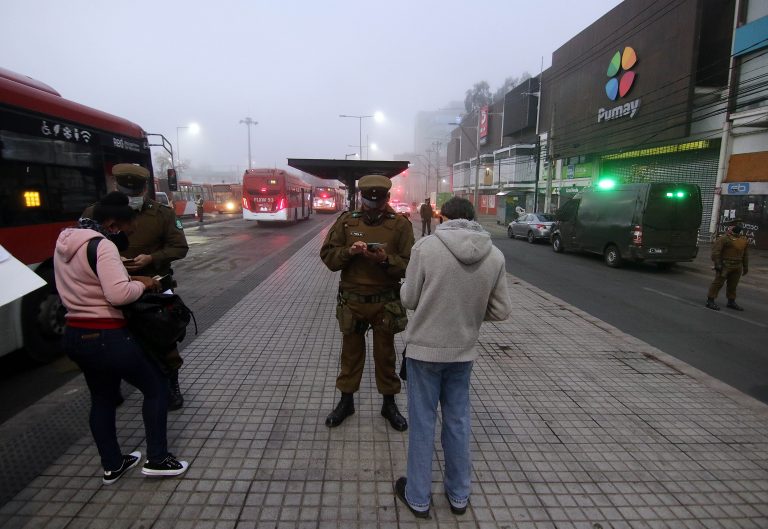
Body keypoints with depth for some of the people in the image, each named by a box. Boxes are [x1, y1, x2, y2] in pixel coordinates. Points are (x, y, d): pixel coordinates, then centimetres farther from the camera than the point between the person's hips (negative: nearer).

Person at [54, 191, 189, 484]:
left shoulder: (66, 243, 9)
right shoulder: (102, 246, -20)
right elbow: (119, 294, -31)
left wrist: (128, 277, 6)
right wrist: (142, 284, -12)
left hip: (75, 335, 9)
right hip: (106, 337, -9)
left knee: (102, 398, 22)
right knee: (155, 387, 8)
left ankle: (112, 466, 35)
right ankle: (157, 459, 16)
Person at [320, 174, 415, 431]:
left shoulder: (400, 224, -5)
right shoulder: (346, 220, 0)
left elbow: (409, 264, -8)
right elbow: (327, 255, 0)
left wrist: (385, 259, -26)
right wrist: (349, 251, -19)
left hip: (385, 302, -1)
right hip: (351, 301, 2)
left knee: (385, 354, 13)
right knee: (351, 352, 16)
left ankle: (389, 403, 32)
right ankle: (346, 400, 35)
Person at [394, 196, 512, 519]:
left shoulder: (426, 246, -15)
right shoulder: (495, 256, -7)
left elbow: (408, 299, -8)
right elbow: (501, 310, -2)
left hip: (424, 347, -3)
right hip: (464, 349, 3)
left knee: (422, 422, 13)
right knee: (458, 420, 19)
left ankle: (418, 497, 29)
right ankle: (459, 495, 36)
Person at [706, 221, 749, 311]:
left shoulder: (743, 239, 15)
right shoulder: (724, 238, -8)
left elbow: (745, 254, 21)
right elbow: (715, 251, -13)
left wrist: (745, 267, 19)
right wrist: (717, 264, -18)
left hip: (737, 267, 7)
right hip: (725, 265, -7)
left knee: (733, 285, 12)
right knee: (718, 282, -7)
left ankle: (731, 302, 22)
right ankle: (710, 301, -5)